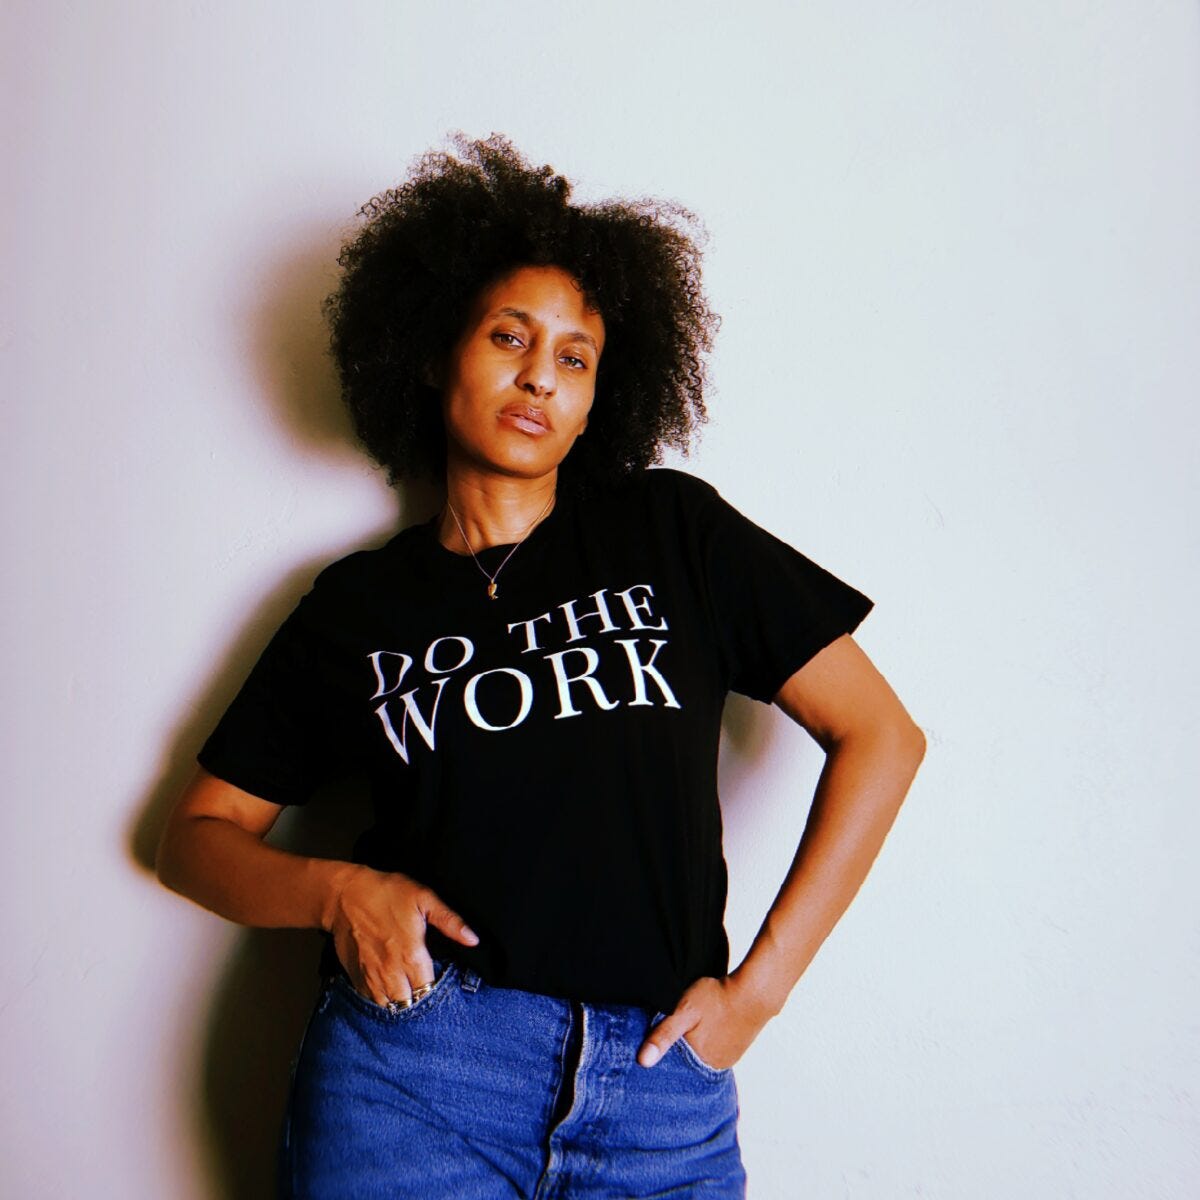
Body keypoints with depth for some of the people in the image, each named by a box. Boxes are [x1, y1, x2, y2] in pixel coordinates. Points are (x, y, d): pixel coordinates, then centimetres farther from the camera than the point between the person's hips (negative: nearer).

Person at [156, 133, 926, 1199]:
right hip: (414, 1068, 1)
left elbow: (881, 735, 1)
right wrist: (337, 890, -9)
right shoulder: (356, 604, 8)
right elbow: (198, 833, 12)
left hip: (661, 1093, 0)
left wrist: (758, 987, -4)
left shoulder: (673, 531, 3)